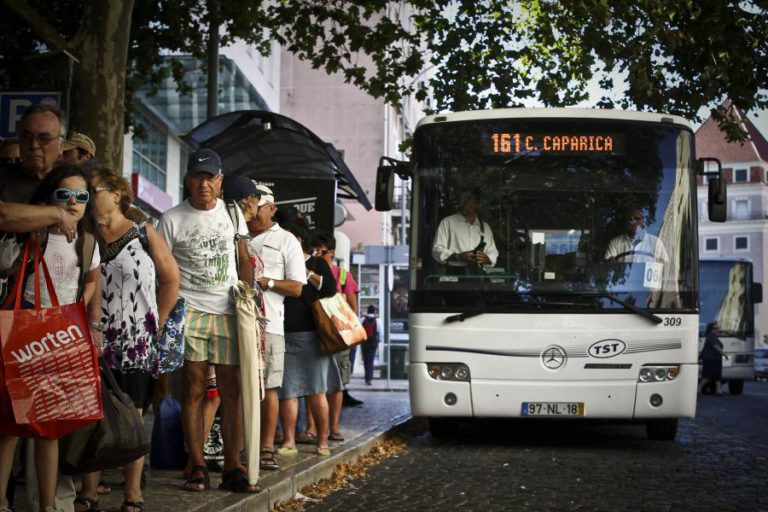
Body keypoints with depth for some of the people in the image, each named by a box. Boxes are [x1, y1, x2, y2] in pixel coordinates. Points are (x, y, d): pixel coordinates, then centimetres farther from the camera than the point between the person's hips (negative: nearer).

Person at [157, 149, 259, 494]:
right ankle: (197, 468, 4)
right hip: (188, 311, -3)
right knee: (193, 390, -2)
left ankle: (232, 468, 6)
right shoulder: (172, 219, 2)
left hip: (229, 312, 3)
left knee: (232, 391, 1)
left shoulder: (233, 213, 12)